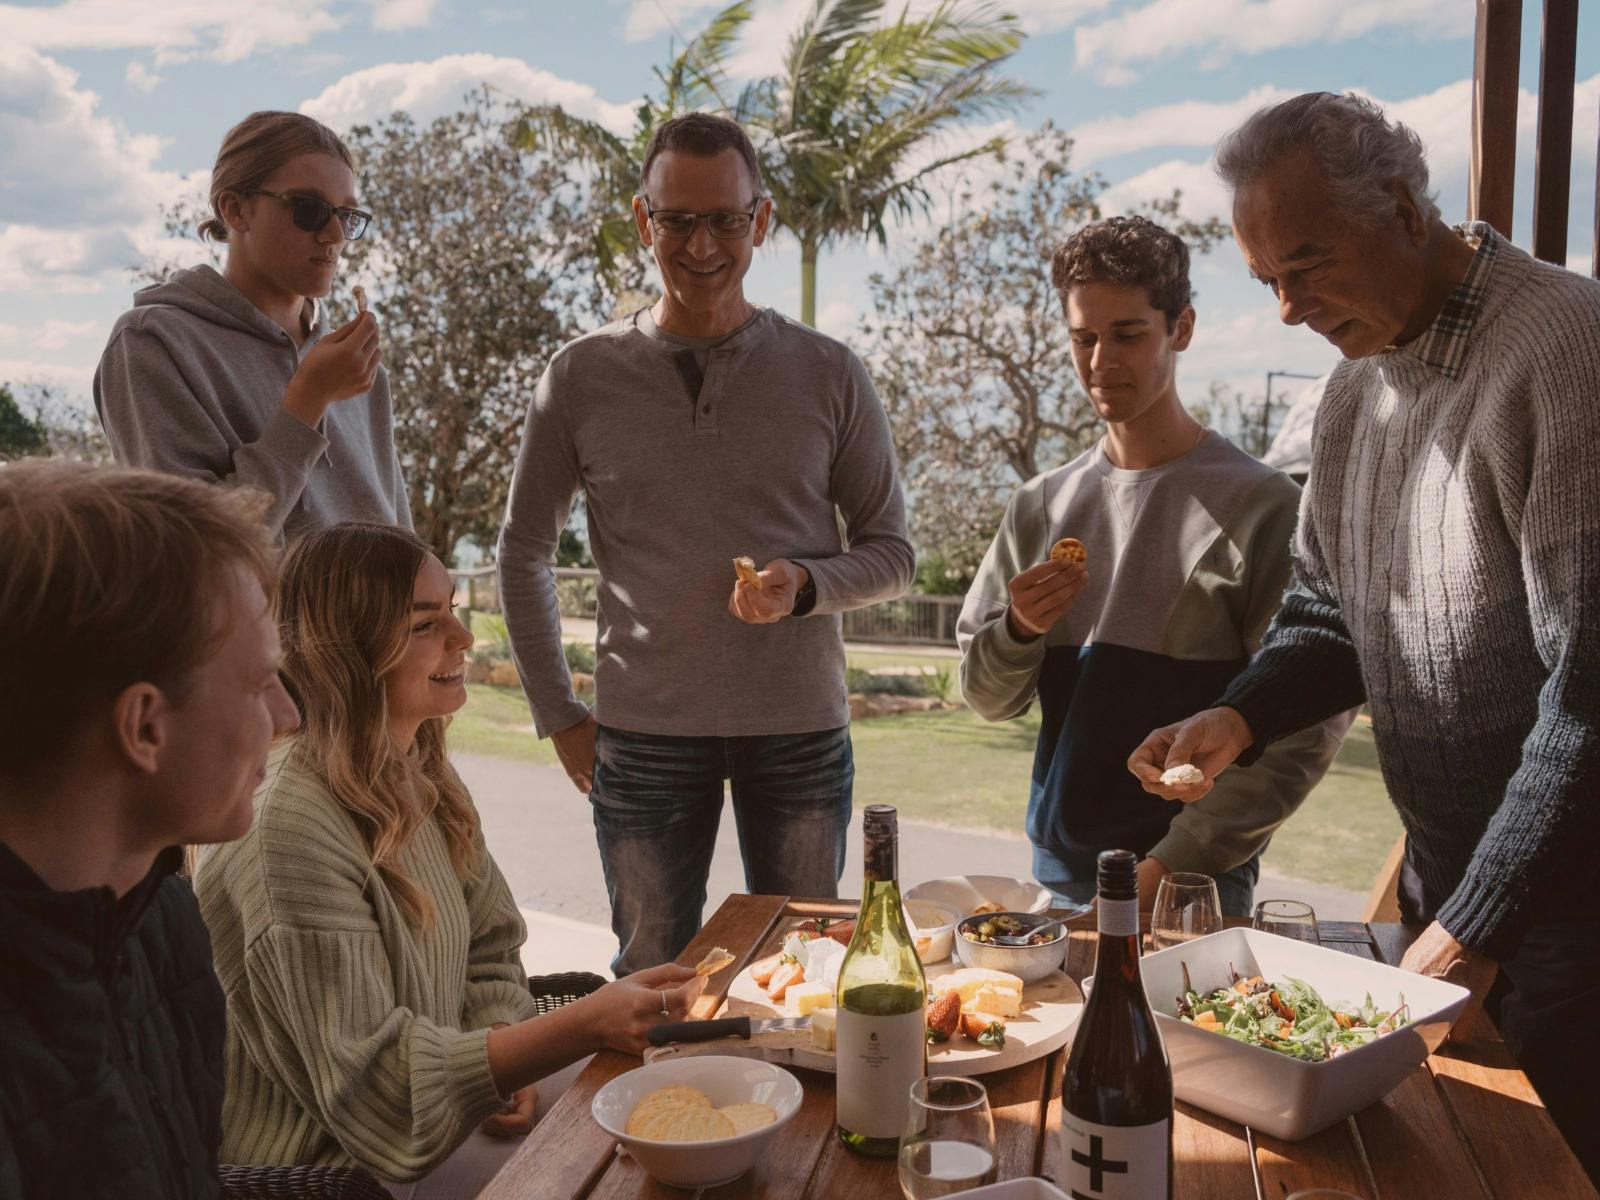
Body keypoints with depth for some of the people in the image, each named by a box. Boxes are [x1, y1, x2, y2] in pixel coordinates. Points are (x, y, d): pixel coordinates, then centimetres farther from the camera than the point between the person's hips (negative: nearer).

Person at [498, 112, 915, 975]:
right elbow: (523, 553, 10)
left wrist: (805, 585, -14)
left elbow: (891, 552, 6)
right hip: (644, 731, 0)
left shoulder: (827, 375, 1)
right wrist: (557, 714, 6)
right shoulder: (581, 378, 2)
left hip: (801, 723, 0)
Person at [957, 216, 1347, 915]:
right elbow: (988, 700, 10)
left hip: (1196, 885, -4)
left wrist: (1174, 863, -17)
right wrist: (1019, 630, -12)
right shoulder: (1041, 507, 5)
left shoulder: (1260, 504, -8)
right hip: (1059, 871, 4)